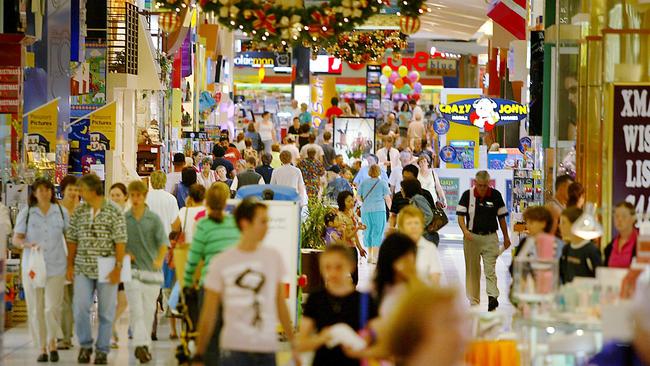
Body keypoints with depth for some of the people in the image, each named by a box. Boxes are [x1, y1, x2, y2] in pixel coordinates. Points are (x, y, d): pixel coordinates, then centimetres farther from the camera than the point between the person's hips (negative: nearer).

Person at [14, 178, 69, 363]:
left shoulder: (61, 212, 5)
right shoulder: (26, 213, 2)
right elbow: (16, 238, 2)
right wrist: (29, 245, -18)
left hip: (56, 267, 0)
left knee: (53, 307, -10)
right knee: (36, 309, 2)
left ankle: (52, 342, 11)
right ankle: (41, 348, 11)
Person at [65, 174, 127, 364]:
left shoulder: (114, 212, -5)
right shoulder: (78, 212, 7)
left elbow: (120, 242, -6)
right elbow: (72, 240, 11)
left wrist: (118, 267, -12)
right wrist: (70, 265, 6)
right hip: (83, 269, 3)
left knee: (106, 312, 2)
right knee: (80, 308, -9)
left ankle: (102, 350, 12)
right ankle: (85, 345, 9)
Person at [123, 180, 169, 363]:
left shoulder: (154, 219, -1)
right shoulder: (123, 218, 3)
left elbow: (163, 242, -11)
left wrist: (159, 259, -29)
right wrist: (124, 254, -6)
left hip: (151, 271, 0)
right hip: (132, 270, 0)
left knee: (148, 310, 8)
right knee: (136, 309, -12)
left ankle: (145, 345, 21)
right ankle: (140, 344, -17)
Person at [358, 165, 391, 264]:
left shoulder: (363, 183, 6)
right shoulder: (383, 183, 0)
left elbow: (359, 197, 9)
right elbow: (387, 198, 1)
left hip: (365, 210, 3)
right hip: (379, 210, -3)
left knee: (368, 232, 13)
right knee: (378, 233, -1)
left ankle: (370, 255, 17)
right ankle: (375, 256, -6)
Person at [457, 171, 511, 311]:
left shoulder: (496, 195, 0)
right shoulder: (467, 195, -2)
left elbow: (501, 217, 8)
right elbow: (460, 216, -2)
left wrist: (506, 237, 12)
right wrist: (465, 231, -20)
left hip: (490, 237, -1)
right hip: (472, 237, 1)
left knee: (490, 270, -10)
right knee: (472, 271, 7)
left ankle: (493, 298, -19)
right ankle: (474, 302, 14)